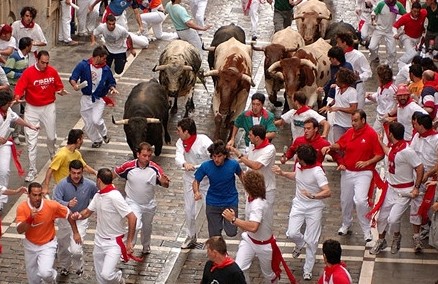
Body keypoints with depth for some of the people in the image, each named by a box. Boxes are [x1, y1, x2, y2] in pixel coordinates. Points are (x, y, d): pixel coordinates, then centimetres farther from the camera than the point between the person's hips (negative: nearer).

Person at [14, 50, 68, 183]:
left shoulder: (52, 71, -4)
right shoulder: (28, 72, -13)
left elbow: (59, 86, 8)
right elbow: (19, 88, -16)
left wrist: (61, 91, -14)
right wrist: (17, 97, -36)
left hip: (49, 107, 2)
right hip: (32, 108, -2)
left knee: (52, 137, 14)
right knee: (31, 140, -4)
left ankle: (53, 156, 47)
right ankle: (32, 170, 1)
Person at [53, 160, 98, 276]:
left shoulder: (90, 185, -15)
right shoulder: (62, 184, -19)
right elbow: (55, 200, -29)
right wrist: (68, 204, -46)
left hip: (81, 220, -1)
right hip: (65, 218, 2)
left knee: (75, 249, -15)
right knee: (63, 247, 21)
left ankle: (78, 267, 18)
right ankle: (64, 267, 51)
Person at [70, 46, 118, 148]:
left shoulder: (106, 69, -2)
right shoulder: (83, 65, -10)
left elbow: (111, 82, 12)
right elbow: (73, 78, -11)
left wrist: (112, 88, -10)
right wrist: (75, 85, -32)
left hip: (99, 99, 0)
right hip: (86, 98, 0)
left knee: (96, 120, -19)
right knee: (88, 124, 8)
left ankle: (104, 134, 12)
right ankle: (97, 140, 32)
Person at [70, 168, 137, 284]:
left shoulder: (114, 197, -24)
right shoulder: (98, 195, 2)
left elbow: (132, 218, -24)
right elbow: (88, 211, 15)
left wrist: (129, 241, -22)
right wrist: (79, 215, -9)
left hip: (114, 242, -8)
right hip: (99, 241, 8)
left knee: (106, 275, -20)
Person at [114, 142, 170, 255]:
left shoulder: (155, 168, -18)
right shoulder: (128, 166, -19)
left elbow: (166, 185, -20)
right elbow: (115, 173, 0)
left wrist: (164, 181, -44)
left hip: (149, 204, 3)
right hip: (133, 202, -3)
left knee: (147, 227, 22)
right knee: (135, 225, -23)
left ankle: (146, 246, 49)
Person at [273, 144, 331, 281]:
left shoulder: (317, 172, -25)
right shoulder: (299, 166, -4)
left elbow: (327, 192, -30)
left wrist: (313, 196, -44)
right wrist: (282, 173, 12)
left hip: (314, 208, -5)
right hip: (299, 205, 5)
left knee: (311, 241, 1)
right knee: (292, 233, -8)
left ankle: (307, 270, 16)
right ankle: (300, 244, 30)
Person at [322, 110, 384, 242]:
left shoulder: (371, 134, -14)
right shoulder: (350, 132, 2)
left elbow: (380, 154, -11)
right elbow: (340, 145, 17)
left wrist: (367, 163, -22)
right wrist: (330, 147, -3)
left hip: (363, 173, -6)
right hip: (347, 172, 6)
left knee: (360, 200, -20)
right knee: (345, 200, 17)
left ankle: (366, 230, -4)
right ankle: (346, 224, 41)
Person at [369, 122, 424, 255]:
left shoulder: (406, 151, -27)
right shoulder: (394, 147, 0)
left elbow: (420, 168, -21)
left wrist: (416, 188, -17)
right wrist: (380, 142, 35)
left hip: (403, 192, -8)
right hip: (390, 188, 8)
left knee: (393, 219, -16)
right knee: (382, 217, 14)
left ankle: (397, 236, 17)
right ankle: (381, 241, 36)